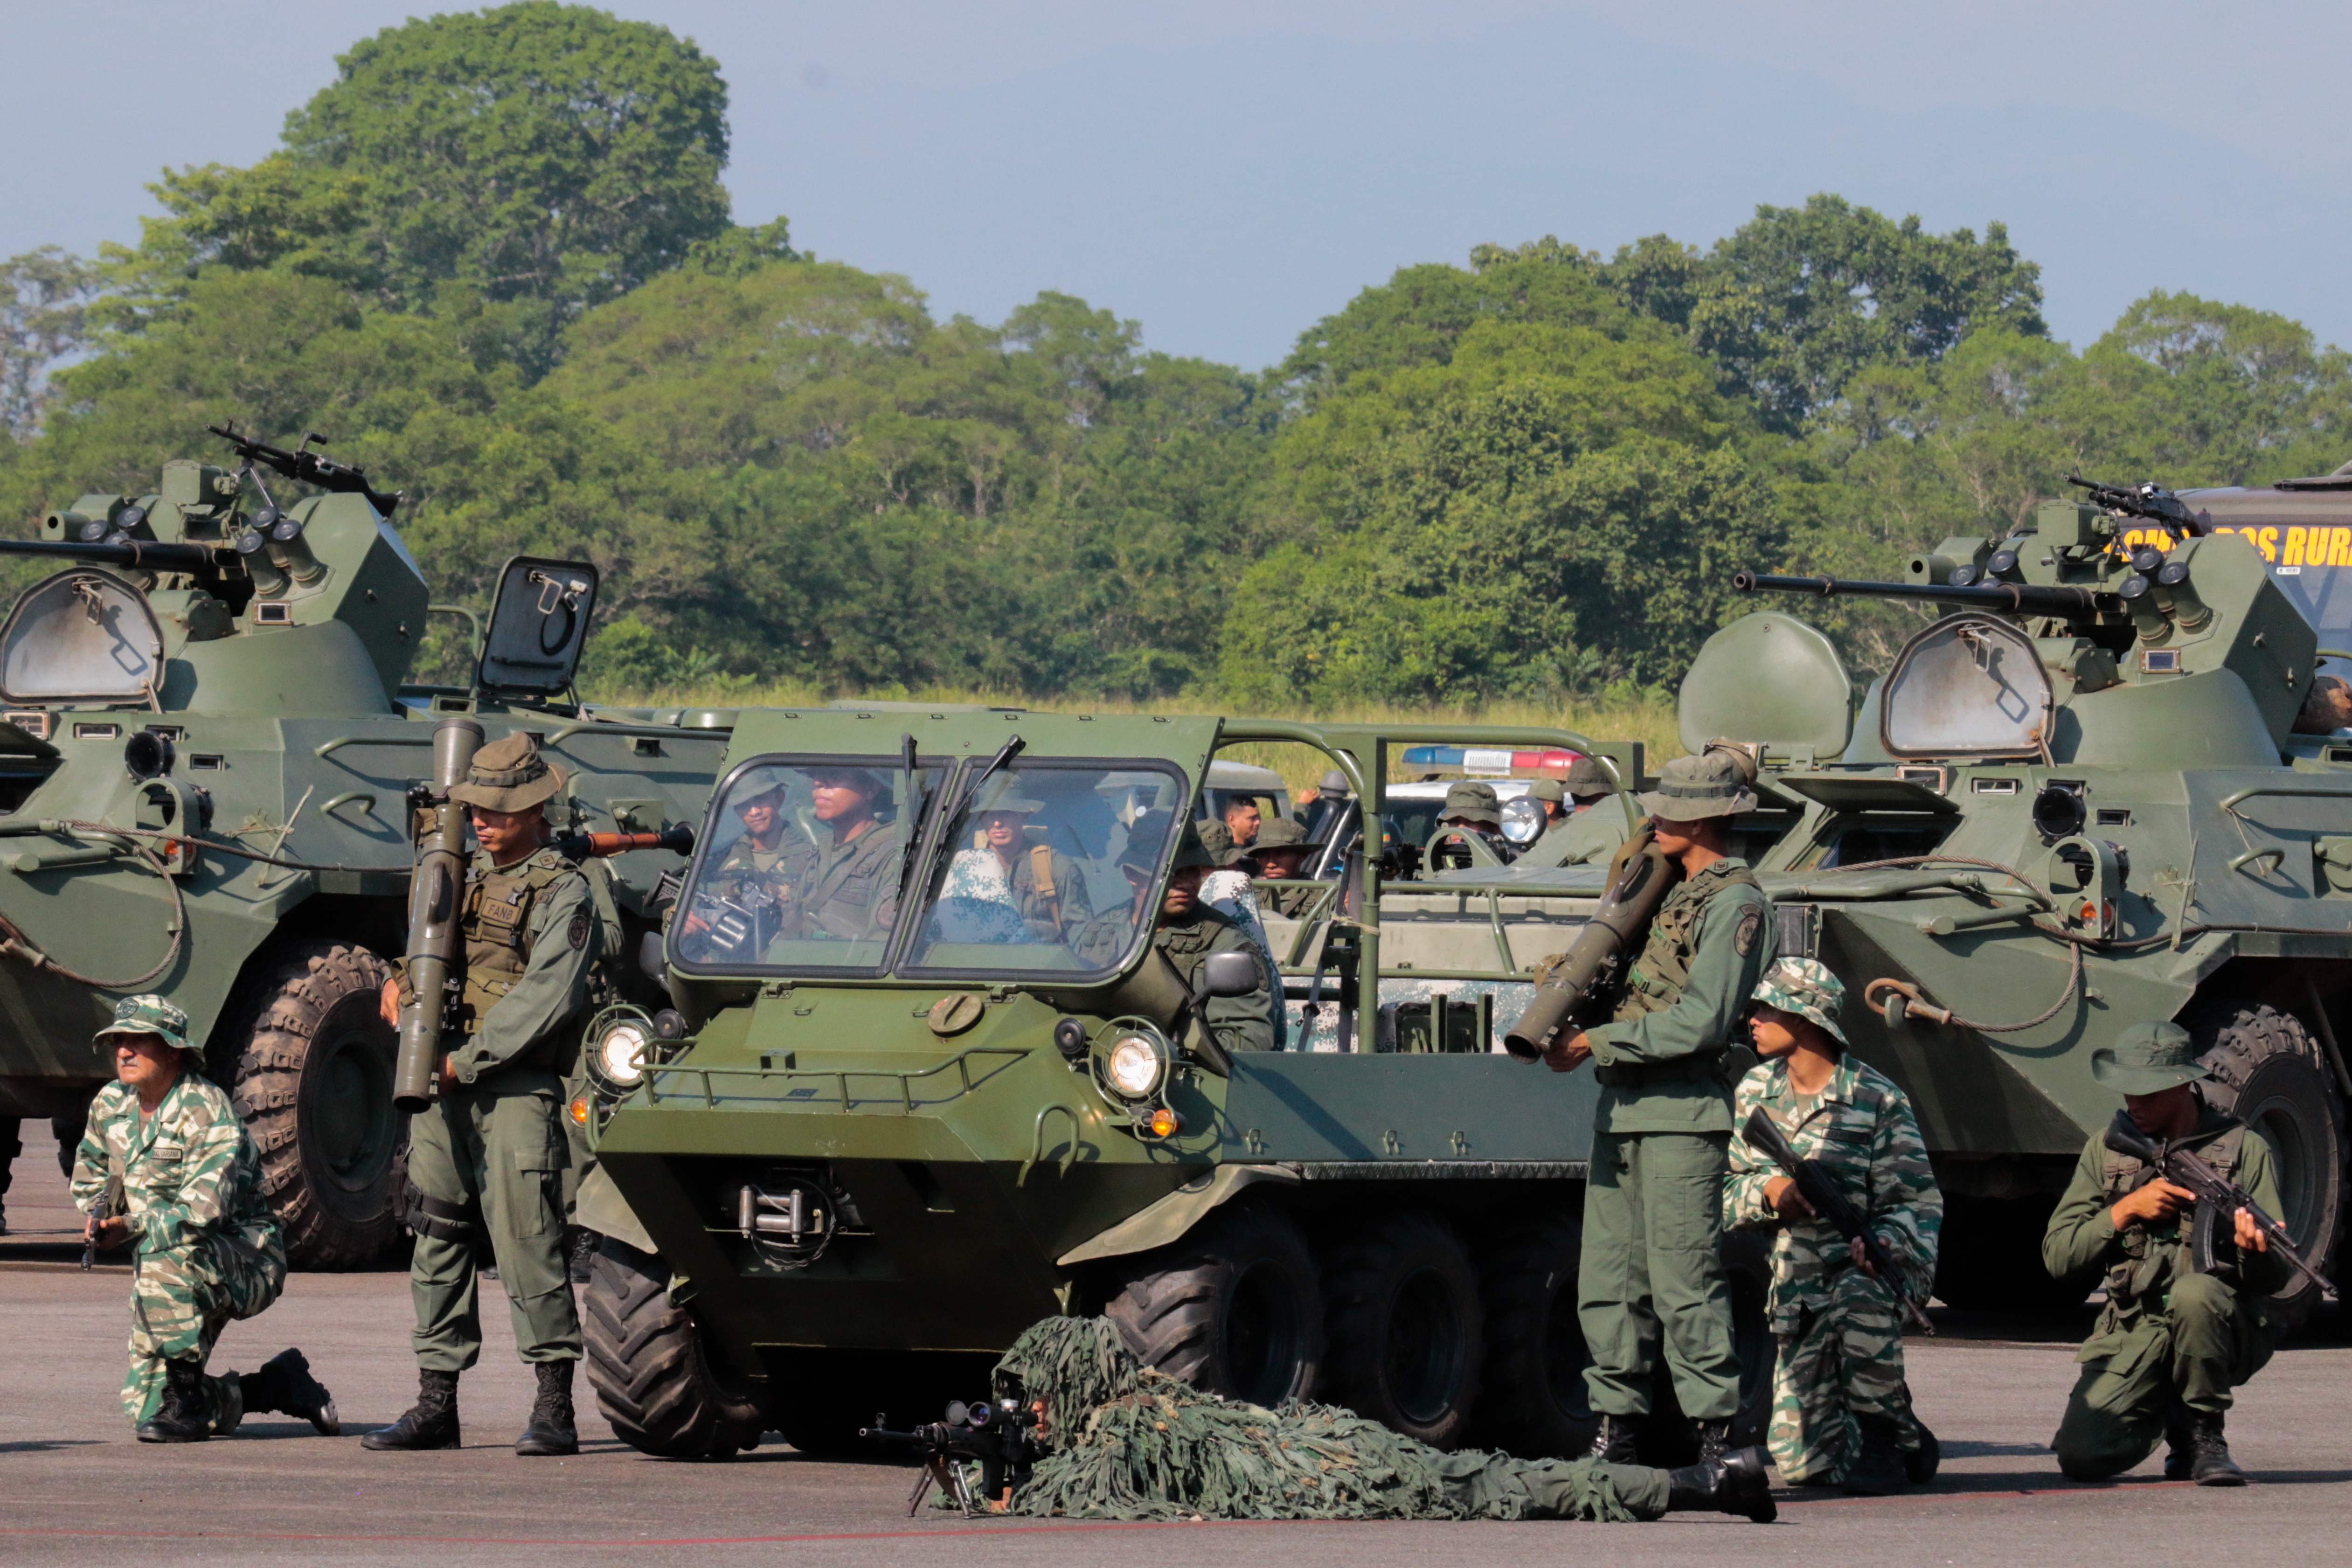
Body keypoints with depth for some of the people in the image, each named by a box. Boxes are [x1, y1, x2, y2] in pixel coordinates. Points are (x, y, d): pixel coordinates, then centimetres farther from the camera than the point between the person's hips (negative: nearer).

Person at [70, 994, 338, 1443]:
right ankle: (280, 1385, 23)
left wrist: (131, 1228, -37)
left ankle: (187, 1400, -31)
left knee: (165, 1253, -41)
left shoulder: (206, 1111, -19)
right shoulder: (111, 1104, 4)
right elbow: (89, 1174, 23)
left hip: (247, 1259, -8)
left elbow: (204, 1208, -31)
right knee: (146, 1409, 0)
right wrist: (98, 1214, 2)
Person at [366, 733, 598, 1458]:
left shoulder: (563, 892, -4)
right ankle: (436, 1405, 13)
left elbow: (546, 1001, -13)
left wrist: (467, 1062, -15)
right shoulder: (466, 878, 19)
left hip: (515, 1087, -7)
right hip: (440, 1080, 7)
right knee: (438, 1238, 7)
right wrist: (399, 981, 8)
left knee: (526, 1241, -10)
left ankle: (554, 1410, -8)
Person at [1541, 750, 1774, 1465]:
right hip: (1621, 1110, 9)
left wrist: (1595, 1042, -14)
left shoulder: (1734, 904, -9)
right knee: (1608, 1279, 7)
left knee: (1683, 1281, -10)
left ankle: (1717, 1429, -7)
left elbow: (1702, 1022, -18)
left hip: (1684, 1116, -9)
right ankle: (1615, 1426, 12)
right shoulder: (1669, 893, 20)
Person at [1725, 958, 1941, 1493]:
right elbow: (1728, 1192, 8)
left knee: (1859, 1296, -44)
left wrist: (1886, 1241, -30)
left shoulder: (1875, 1100, -8)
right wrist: (1768, 1191, -15)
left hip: (1867, 1264, -4)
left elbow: (1919, 1202, -9)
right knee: (1801, 1461, -5)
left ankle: (1882, 1436, -21)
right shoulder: (1756, 1092, 7)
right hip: (1799, 1289, 4)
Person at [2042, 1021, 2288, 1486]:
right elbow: (2058, 1257, 5)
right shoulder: (2107, 1149, 10)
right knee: (2082, 1456, -21)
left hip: (2221, 1328, -2)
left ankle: (2203, 1436, -13)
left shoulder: (2245, 1150, 1)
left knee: (2194, 1292, -38)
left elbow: (2274, 1275, -2)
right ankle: (2163, 1416, 14)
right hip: (2132, 1336, 2)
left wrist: (2255, 1250, -26)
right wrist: (2127, 1211, -9)